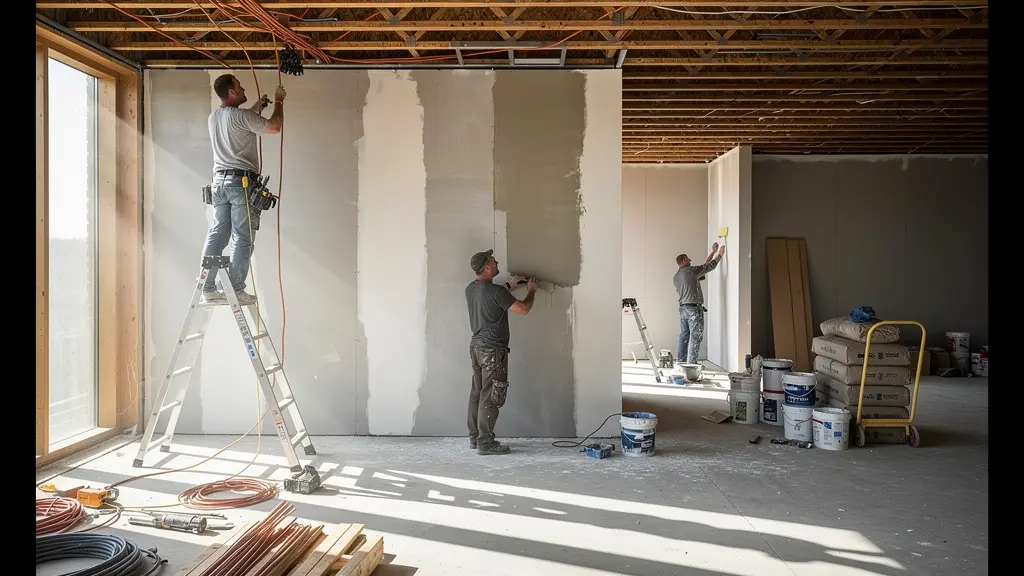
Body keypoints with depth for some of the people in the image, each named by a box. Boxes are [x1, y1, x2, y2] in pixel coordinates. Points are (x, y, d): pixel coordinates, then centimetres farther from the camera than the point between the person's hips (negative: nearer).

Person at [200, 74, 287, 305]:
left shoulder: (213, 117, 15)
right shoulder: (240, 115, -10)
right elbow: (274, 127, -5)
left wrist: (256, 108, 36)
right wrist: (279, 102, 10)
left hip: (219, 181, 8)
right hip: (241, 182, -8)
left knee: (216, 235, 7)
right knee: (242, 238, -4)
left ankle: (208, 288, 7)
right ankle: (236, 291, -5)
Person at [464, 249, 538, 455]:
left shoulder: (470, 289, 7)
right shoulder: (496, 291, -19)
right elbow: (523, 309, -12)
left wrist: (509, 285, 31)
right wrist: (531, 291, 6)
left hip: (476, 346, 9)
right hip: (493, 349, -9)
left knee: (477, 392, 13)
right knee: (490, 397, -4)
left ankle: (475, 437, 21)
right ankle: (485, 442, 0)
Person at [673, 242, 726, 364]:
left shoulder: (675, 277, 15)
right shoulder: (691, 270, -8)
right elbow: (710, 266, 0)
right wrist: (719, 254, 17)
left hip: (682, 309, 8)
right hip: (694, 309, -8)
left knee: (683, 337, 9)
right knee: (695, 337, -6)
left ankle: (680, 362, 9)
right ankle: (691, 363, -10)